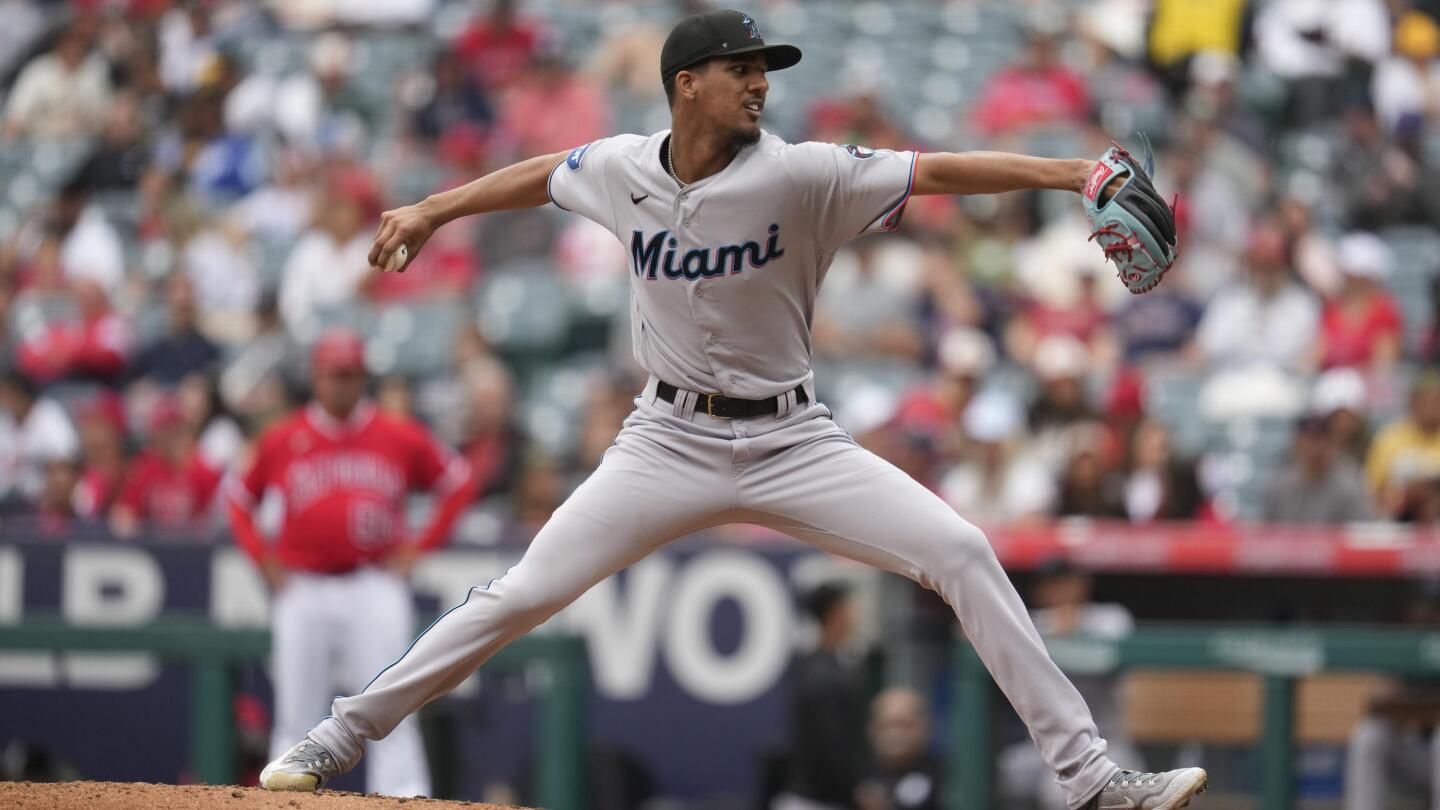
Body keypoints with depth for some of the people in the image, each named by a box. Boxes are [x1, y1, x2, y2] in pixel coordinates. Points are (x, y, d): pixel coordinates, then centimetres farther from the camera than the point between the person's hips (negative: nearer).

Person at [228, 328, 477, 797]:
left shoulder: (400, 438, 4)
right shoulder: (282, 442, 6)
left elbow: (457, 482, 13)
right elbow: (239, 497, 18)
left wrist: (419, 548, 4)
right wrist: (264, 560, 5)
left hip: (374, 588, -1)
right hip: (302, 592, 1)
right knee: (296, 718, 2)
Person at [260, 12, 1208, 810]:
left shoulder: (800, 176, -15)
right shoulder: (623, 170, -5)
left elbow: (937, 172, -23)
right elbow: (543, 176, 17)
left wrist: (1072, 174, -33)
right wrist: (431, 211, 24)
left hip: (791, 443, -1)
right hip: (670, 443, 1)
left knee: (963, 554, -16)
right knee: (523, 594, -4)